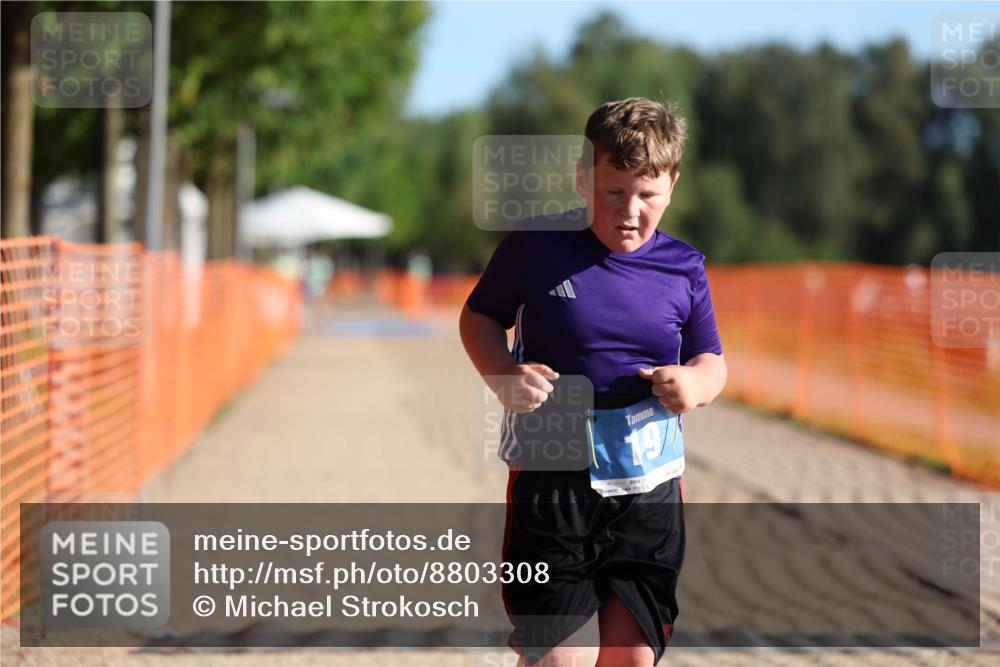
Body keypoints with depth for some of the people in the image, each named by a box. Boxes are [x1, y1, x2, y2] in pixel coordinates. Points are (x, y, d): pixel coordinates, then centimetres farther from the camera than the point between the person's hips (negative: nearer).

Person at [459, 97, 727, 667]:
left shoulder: (683, 268, 4)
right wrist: (502, 375, -13)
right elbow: (479, 317, 8)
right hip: (551, 485, -3)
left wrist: (696, 382, -11)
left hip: (651, 492, 3)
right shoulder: (536, 246, -5)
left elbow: (712, 359, 14)